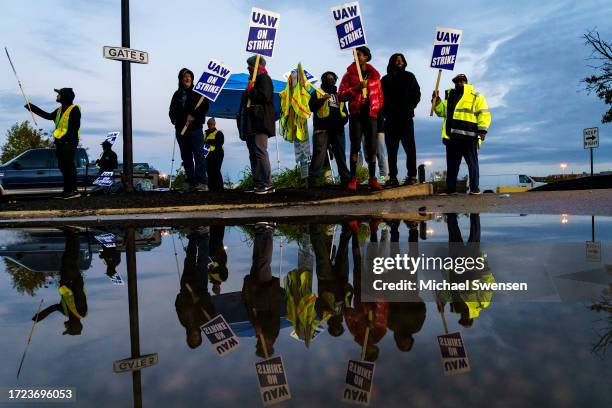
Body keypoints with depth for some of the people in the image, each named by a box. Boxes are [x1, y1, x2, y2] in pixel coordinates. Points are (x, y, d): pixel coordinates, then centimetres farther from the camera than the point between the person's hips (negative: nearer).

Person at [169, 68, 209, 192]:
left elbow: (205, 107, -3)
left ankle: (202, 183, -14)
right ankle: (191, 183, 7)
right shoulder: (177, 94, 18)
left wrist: (193, 116, -12)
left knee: (198, 155, -11)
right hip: (181, 129, 5)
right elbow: (172, 111, 18)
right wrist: (175, 119, -1)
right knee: (186, 157, 4)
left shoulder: (197, 92, 7)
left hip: (195, 127, -5)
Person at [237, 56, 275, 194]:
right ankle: (257, 184, 12)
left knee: (260, 152, -15)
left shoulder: (263, 78, -3)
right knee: (253, 154, 9)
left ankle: (267, 185, -15)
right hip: (252, 124, 10)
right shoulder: (254, 80, 25)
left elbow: (264, 96, -20)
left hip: (260, 122, -10)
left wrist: (251, 91, -7)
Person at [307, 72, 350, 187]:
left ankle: (346, 179, 12)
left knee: (341, 155, 7)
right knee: (319, 154, -14)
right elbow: (311, 107, -1)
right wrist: (322, 99, -16)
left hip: (337, 130, 5)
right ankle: (312, 180, -16)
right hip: (322, 129, -5)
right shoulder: (317, 93, 15)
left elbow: (345, 111, 28)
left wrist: (343, 118, 6)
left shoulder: (338, 95, 27)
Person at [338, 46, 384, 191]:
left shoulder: (374, 74, 11)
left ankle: (372, 179, 5)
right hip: (356, 115, -2)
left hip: (371, 114, 2)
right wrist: (356, 89, -14)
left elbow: (379, 94, 17)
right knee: (355, 147, -7)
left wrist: (378, 110, 6)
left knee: (372, 147, 0)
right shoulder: (349, 74, 6)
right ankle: (353, 179, -5)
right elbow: (341, 96, -2)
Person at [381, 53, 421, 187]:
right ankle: (393, 177, 2)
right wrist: (388, 112, -7)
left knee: (409, 147, -5)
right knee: (391, 148, 0)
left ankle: (412, 176, -4)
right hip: (391, 119, 2)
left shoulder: (409, 76, 14)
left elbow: (417, 94, 7)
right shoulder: (385, 79, 16)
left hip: (406, 118, -2)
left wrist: (409, 109, -6)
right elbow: (383, 98, 7)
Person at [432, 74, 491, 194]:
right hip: (452, 136, 5)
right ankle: (450, 189, 12)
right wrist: (436, 100, 11)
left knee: (472, 162, -1)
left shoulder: (476, 96, 7)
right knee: (452, 163, 7)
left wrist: (482, 130, -13)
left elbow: (484, 114, -1)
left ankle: (474, 188, 2)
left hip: (468, 136, -5)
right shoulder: (449, 96, 23)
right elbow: (442, 111, 27)